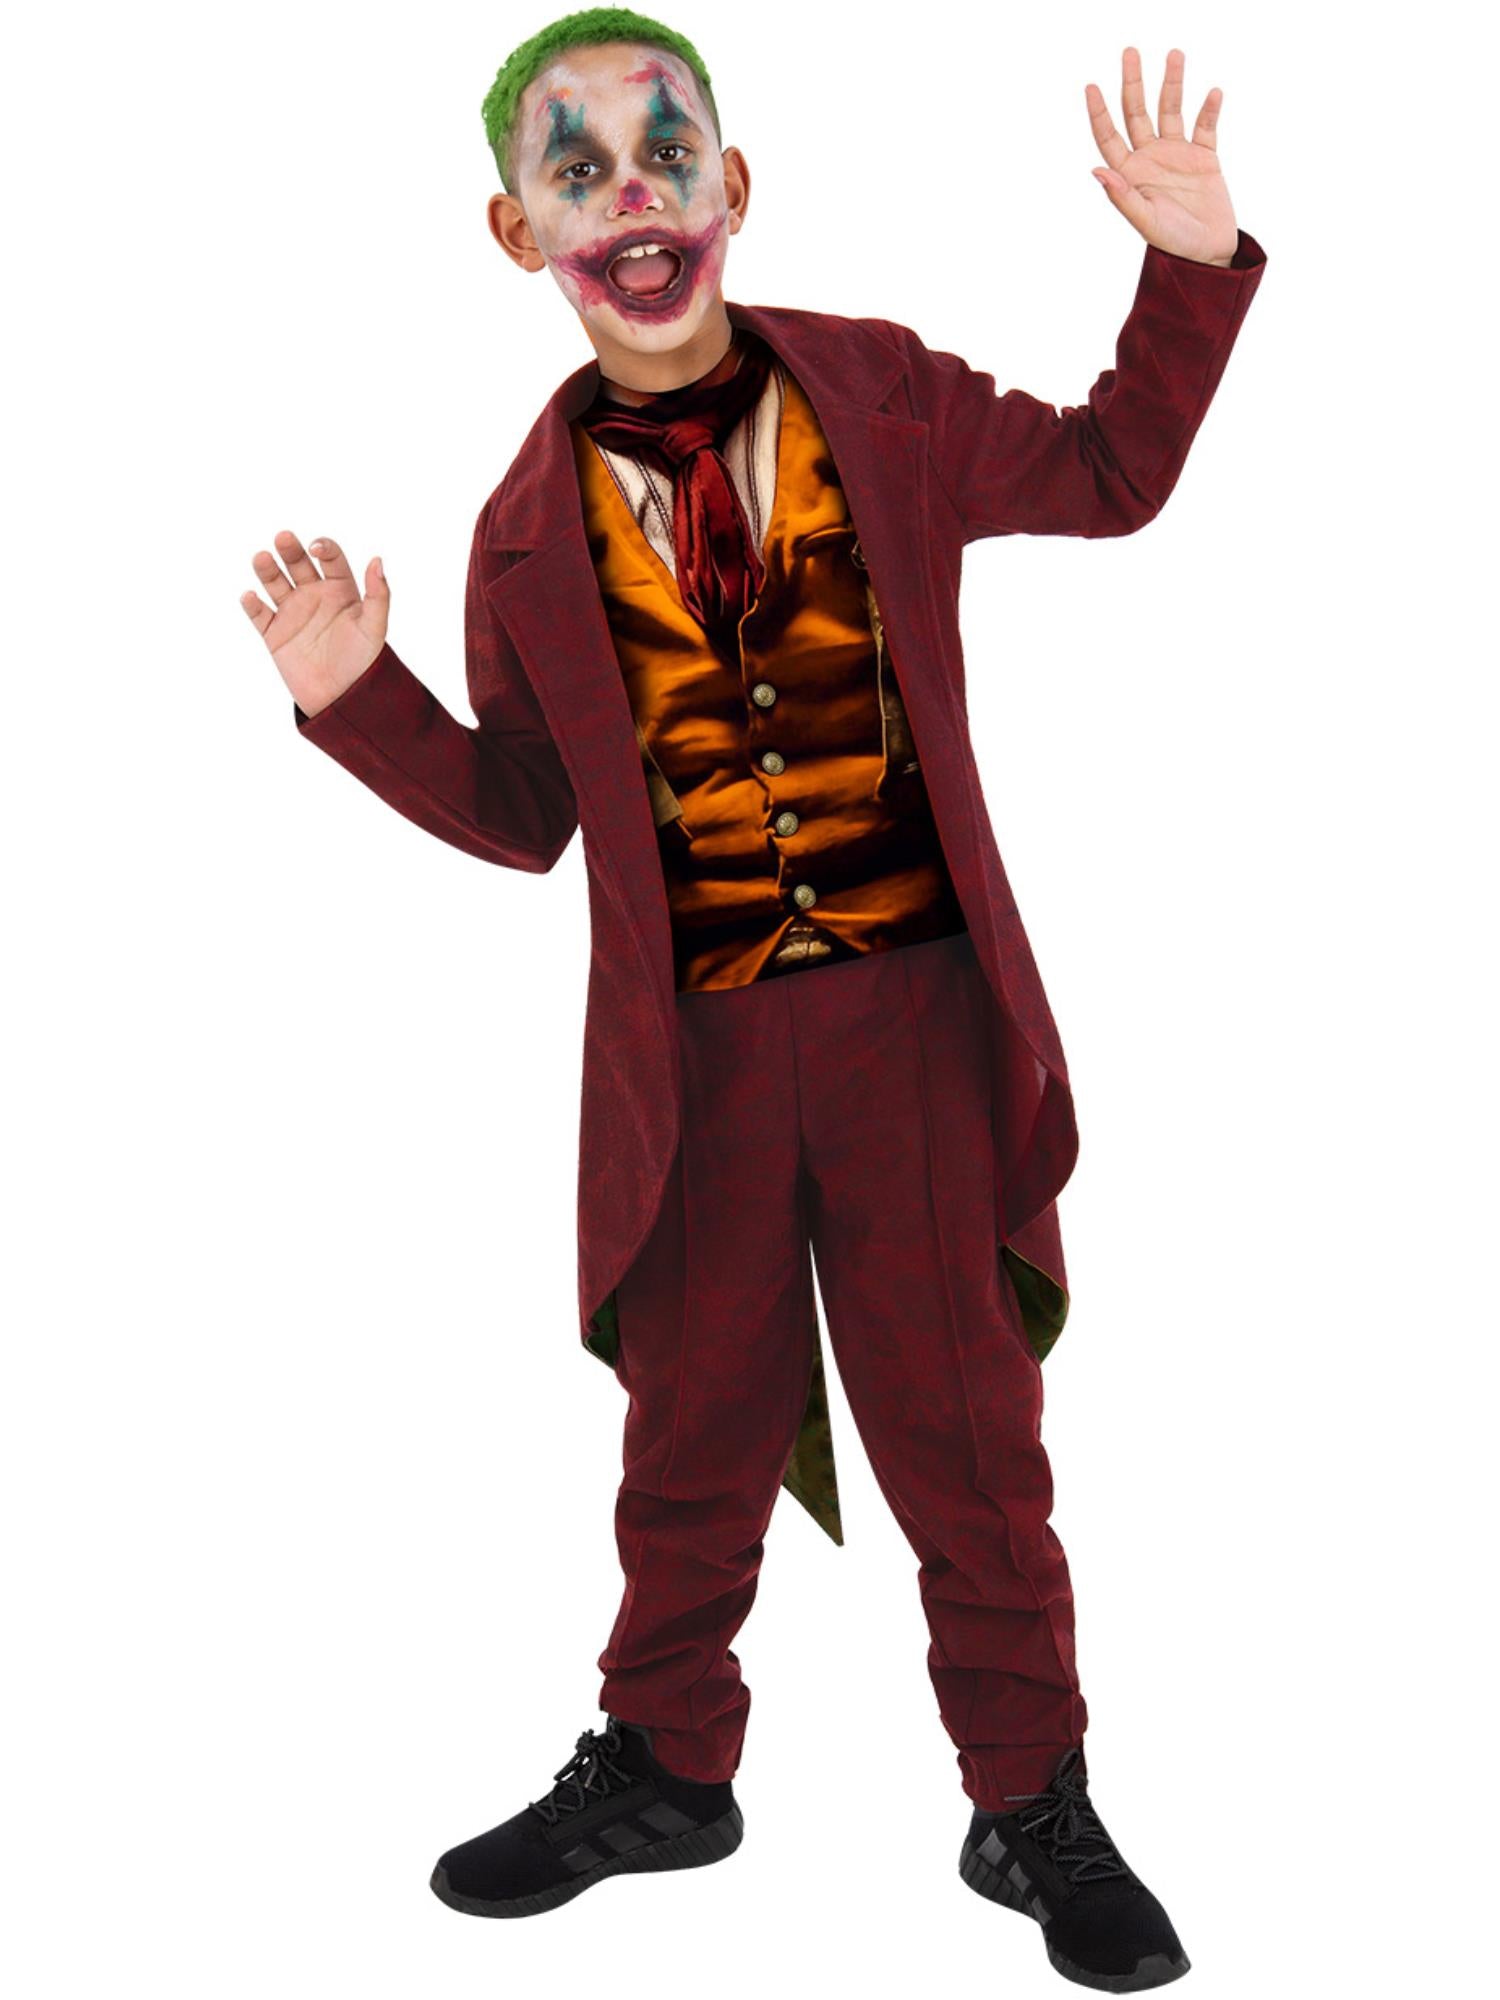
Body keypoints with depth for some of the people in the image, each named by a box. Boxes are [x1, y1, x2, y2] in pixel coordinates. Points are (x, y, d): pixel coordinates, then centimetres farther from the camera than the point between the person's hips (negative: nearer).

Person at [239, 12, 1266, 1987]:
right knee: (697, 1430, 15)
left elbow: (1109, 472, 14)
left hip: (912, 1011, -1)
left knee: (967, 1426, 7)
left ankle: (1034, 1805, 25)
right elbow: (522, 809, 8)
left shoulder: (883, 398, 1)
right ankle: (665, 1765, 36)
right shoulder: (536, 523, 2)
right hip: (689, 1046, 1)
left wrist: (1191, 265, 1)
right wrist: (360, 700, -6)